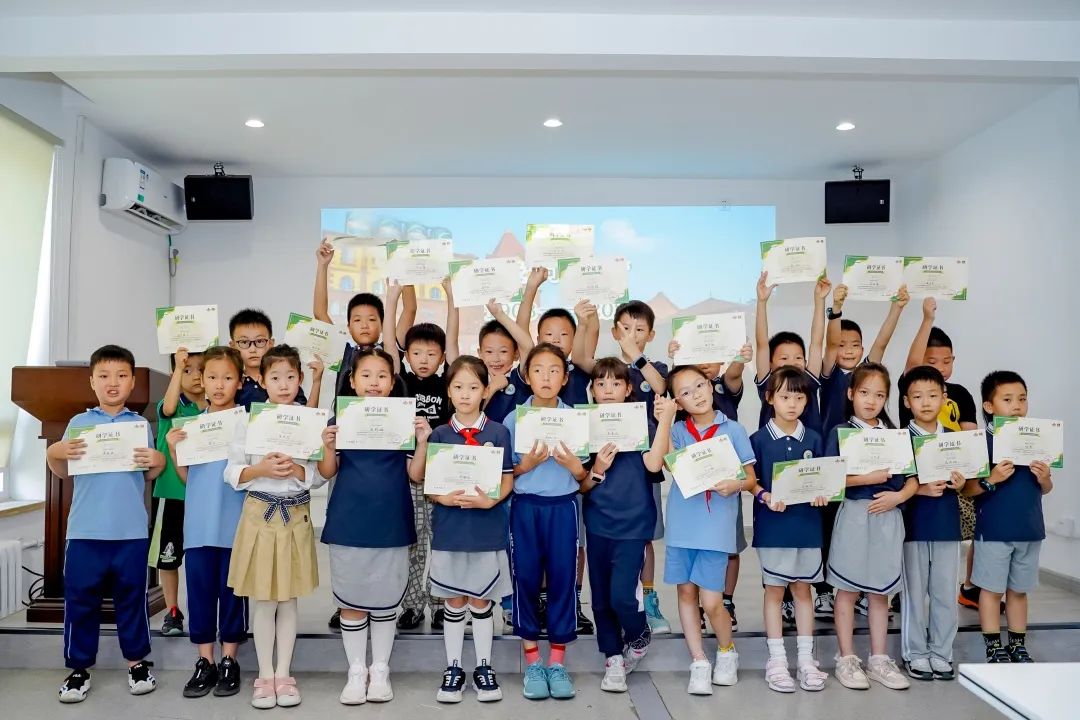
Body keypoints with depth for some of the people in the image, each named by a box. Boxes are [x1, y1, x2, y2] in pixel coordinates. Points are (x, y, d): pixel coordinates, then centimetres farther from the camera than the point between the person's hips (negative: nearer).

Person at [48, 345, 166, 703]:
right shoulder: (78, 423, 6)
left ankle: (137, 662, 23)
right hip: (85, 530, 0)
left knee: (131, 598, 9)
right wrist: (54, 453, -10)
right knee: (80, 599, 6)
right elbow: (63, 473, 9)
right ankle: (79, 668, 21)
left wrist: (158, 462, -11)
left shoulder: (141, 425, 6)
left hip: (131, 531, 0)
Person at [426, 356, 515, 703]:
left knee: (482, 600, 10)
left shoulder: (498, 433, -2)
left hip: (488, 528, -1)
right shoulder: (439, 435, 0)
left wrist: (490, 500, -19)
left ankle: (484, 667, 25)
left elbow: (507, 480, -1)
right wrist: (444, 498, -18)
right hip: (449, 529, 1)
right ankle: (453, 669, 24)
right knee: (454, 602, 10)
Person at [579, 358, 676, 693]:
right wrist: (597, 470, -15)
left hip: (633, 524, -3)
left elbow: (653, 464, -20)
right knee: (601, 599, 9)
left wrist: (665, 420, -20)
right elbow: (581, 487, 5)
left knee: (621, 596, -10)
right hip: (597, 525, 3)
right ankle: (613, 659, 28)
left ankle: (639, 638, 22)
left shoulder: (641, 424, -3)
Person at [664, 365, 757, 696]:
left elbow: (750, 476, 4)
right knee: (686, 593, 9)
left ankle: (727, 651, 26)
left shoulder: (733, 430, 1)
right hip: (682, 524, 3)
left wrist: (735, 485, -18)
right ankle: (699, 663, 22)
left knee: (711, 600, -3)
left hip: (716, 527, -2)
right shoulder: (677, 431, 5)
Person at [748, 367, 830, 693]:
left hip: (807, 524, 3)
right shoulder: (759, 439, -4)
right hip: (772, 524, -2)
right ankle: (777, 660, 16)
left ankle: (806, 659, 21)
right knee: (774, 591, 6)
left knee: (803, 590, 12)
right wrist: (765, 497, -20)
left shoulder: (813, 439, 4)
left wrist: (821, 493, -11)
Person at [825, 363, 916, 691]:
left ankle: (878, 659, 22)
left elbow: (913, 478, 8)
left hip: (888, 516, 4)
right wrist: (871, 477, -16)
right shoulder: (841, 432, -1)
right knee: (848, 589, 4)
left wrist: (899, 495, -11)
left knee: (880, 590, 11)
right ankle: (847, 659, 14)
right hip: (854, 514, -4)